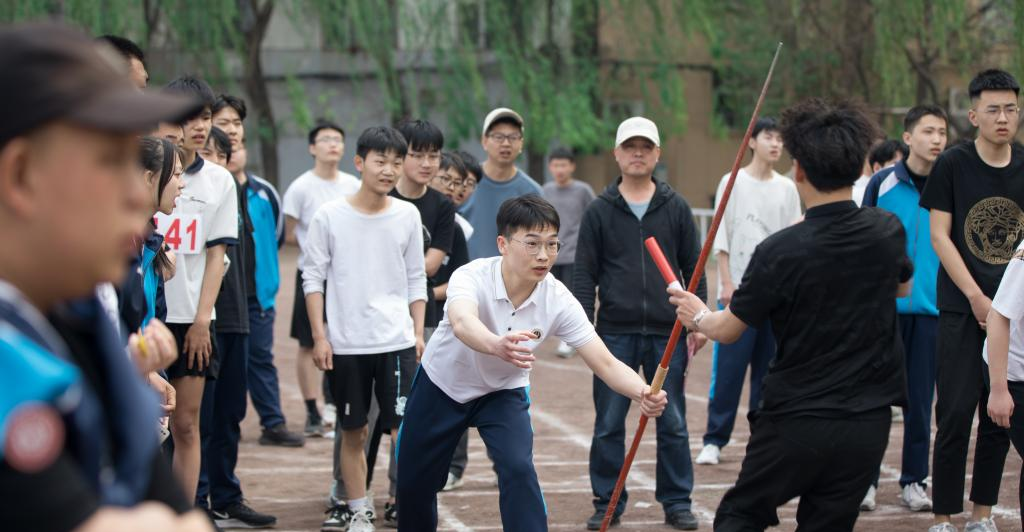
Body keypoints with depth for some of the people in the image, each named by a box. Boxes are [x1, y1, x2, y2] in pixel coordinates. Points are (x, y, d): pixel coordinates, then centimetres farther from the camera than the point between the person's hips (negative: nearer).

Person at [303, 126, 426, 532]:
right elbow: (313, 276, 1)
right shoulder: (329, 216, -3)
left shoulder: (408, 216, 3)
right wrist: (319, 336, -3)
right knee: (352, 432, 9)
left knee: (404, 427, -6)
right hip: (345, 344, 0)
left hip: (397, 342, 0)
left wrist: (419, 332, 7)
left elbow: (416, 280, 10)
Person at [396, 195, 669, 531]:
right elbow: (462, 324, -56)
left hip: (503, 391, 1)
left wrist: (642, 393, -49)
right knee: (413, 480, 9)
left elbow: (606, 364, -27)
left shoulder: (558, 299, -25)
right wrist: (497, 345, -79)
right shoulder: (471, 277, -34)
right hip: (442, 383, -1)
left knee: (519, 469, -23)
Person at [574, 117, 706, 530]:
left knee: (673, 425, 5)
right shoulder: (600, 212, 5)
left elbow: (694, 267, 8)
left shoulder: (676, 208, 7)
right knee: (609, 426, 3)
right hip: (615, 334, 0)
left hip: (667, 333, 0)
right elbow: (585, 274, 3)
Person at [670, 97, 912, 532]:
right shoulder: (888, 231, -4)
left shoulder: (779, 251, -17)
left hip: (795, 423, -4)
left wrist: (697, 316, 17)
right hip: (868, 422, 4)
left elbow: (728, 330, -4)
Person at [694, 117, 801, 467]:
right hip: (739, 289, -3)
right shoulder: (733, 182, 2)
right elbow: (721, 238, -1)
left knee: (769, 367, 5)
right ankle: (714, 440, -1)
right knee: (729, 368, -6)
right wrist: (727, 283, -8)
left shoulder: (787, 188, 10)